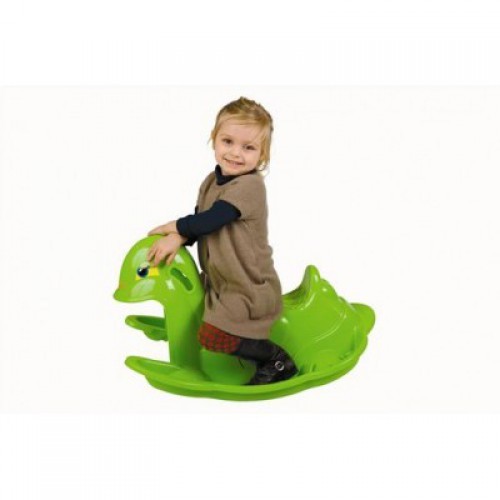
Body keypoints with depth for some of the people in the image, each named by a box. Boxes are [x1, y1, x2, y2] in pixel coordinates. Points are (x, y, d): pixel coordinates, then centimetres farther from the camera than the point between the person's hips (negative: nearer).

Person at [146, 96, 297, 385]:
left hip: (249, 288, -9)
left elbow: (211, 220, -27)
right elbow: (198, 223, 5)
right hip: (219, 281, 9)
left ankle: (278, 360, -1)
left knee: (214, 337, -17)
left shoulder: (250, 185, -24)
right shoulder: (211, 182, 5)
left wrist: (173, 228, -11)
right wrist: (178, 238, -17)